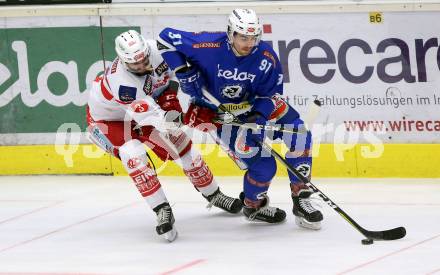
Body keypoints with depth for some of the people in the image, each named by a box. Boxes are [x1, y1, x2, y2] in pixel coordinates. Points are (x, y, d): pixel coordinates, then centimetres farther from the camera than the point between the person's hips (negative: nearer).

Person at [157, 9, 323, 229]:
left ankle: (301, 200, 0)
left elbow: (270, 95, -10)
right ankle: (253, 206, 17)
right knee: (263, 165, -14)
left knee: (300, 136, -11)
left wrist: (257, 119, -28)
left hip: (257, 107, 4)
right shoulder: (210, 46, -26)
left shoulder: (266, 58, -18)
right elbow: (166, 38, -17)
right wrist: (185, 73, -21)